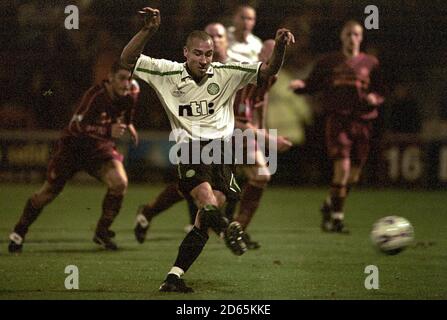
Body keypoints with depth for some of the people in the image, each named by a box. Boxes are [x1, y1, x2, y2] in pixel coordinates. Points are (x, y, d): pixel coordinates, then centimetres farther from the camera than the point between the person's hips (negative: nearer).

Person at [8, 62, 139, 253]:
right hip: (73, 145, -4)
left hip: (100, 147, 4)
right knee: (48, 192, 3)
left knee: (119, 183, -21)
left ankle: (102, 232, -1)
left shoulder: (129, 95, -12)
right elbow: (76, 126, -39)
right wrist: (108, 131, -48)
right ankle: (19, 233, 25)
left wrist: (128, 125, 7)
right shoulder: (96, 95, -31)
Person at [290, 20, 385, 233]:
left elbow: (380, 92, 14)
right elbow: (312, 86, 10)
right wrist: (300, 86, -11)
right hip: (338, 119, -3)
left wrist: (375, 98, -8)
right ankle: (336, 217, -9)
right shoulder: (328, 62, 7)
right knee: (342, 166, -19)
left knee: (353, 175, 6)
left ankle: (329, 206, 30)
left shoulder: (370, 63, 10)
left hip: (362, 120, 3)